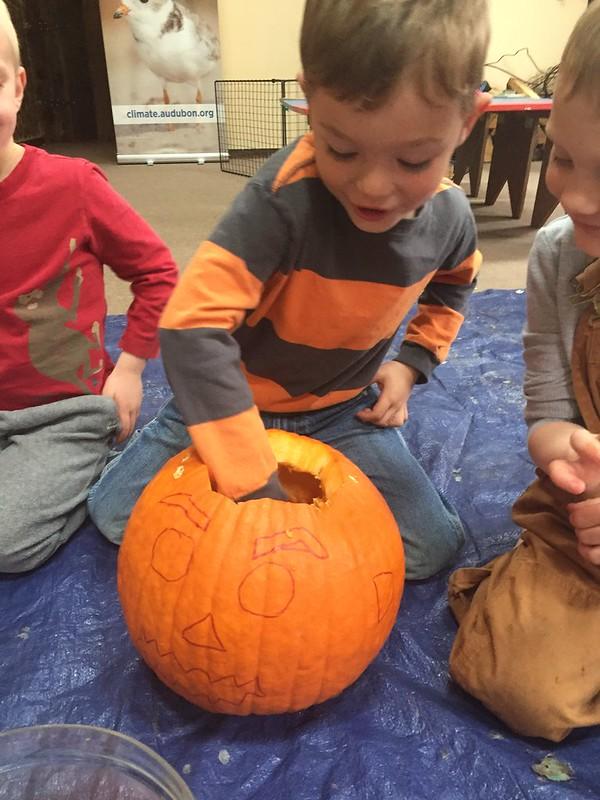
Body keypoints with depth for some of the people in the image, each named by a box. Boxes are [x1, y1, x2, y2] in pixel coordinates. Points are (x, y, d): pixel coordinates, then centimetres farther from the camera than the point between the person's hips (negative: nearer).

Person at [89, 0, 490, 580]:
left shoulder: (449, 218, -14)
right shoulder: (288, 195, -33)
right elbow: (193, 326, -38)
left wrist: (412, 361, -3)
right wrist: (256, 484, -37)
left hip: (343, 408, 3)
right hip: (238, 396, -2)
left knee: (432, 548, -4)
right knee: (116, 514, -1)